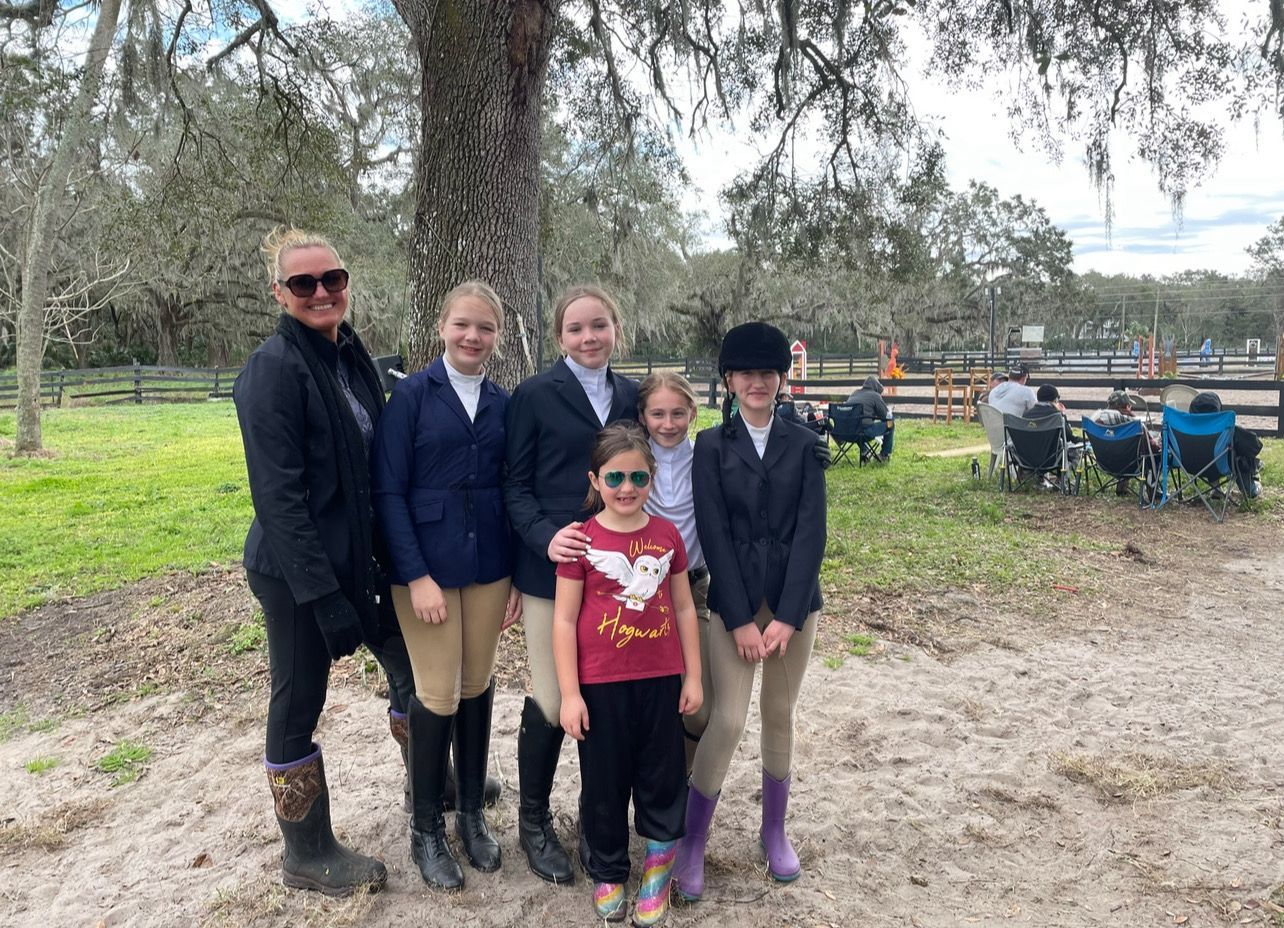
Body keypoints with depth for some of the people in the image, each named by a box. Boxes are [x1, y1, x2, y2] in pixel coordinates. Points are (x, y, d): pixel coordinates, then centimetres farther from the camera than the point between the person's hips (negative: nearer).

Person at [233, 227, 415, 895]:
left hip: (359, 555, 8)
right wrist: (325, 596, -22)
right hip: (297, 570, -8)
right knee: (299, 703, 8)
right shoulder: (273, 369, -17)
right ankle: (307, 856, 28)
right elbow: (278, 495, -21)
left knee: (410, 664, 19)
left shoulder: (352, 356, 6)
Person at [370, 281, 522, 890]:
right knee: (437, 695, 4)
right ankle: (426, 828, 24)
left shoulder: (503, 404, 5)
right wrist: (416, 575, -16)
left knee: (477, 688, 13)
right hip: (425, 569, -3)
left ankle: (471, 813, 31)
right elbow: (388, 491, -9)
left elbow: (513, 491, 9)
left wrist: (517, 575, 5)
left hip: (489, 568, 4)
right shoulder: (411, 395, -6)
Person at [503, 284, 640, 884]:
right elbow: (516, 485, -4)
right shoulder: (535, 395, -4)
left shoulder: (631, 396, 8)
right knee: (552, 699, 1)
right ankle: (533, 821, 23)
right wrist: (546, 537, -21)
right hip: (552, 567, -4)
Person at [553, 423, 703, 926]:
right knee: (604, 782, 13)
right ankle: (608, 874, 34)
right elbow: (564, 620, -8)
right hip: (600, 685, -2)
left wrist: (692, 676, 6)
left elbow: (683, 608, 7)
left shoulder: (667, 535, 0)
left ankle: (658, 872, 34)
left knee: (662, 777, 13)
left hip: (661, 681, 3)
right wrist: (570, 694, -9)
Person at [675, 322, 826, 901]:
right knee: (727, 720, -6)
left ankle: (774, 831, 31)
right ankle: (692, 841, 11)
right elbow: (714, 534, -6)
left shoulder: (802, 445, 3)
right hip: (733, 600, -2)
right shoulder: (711, 446, 0)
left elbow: (811, 531, -3)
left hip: (794, 600, 2)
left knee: (780, 716, 12)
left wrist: (787, 615, -11)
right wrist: (741, 619, -12)